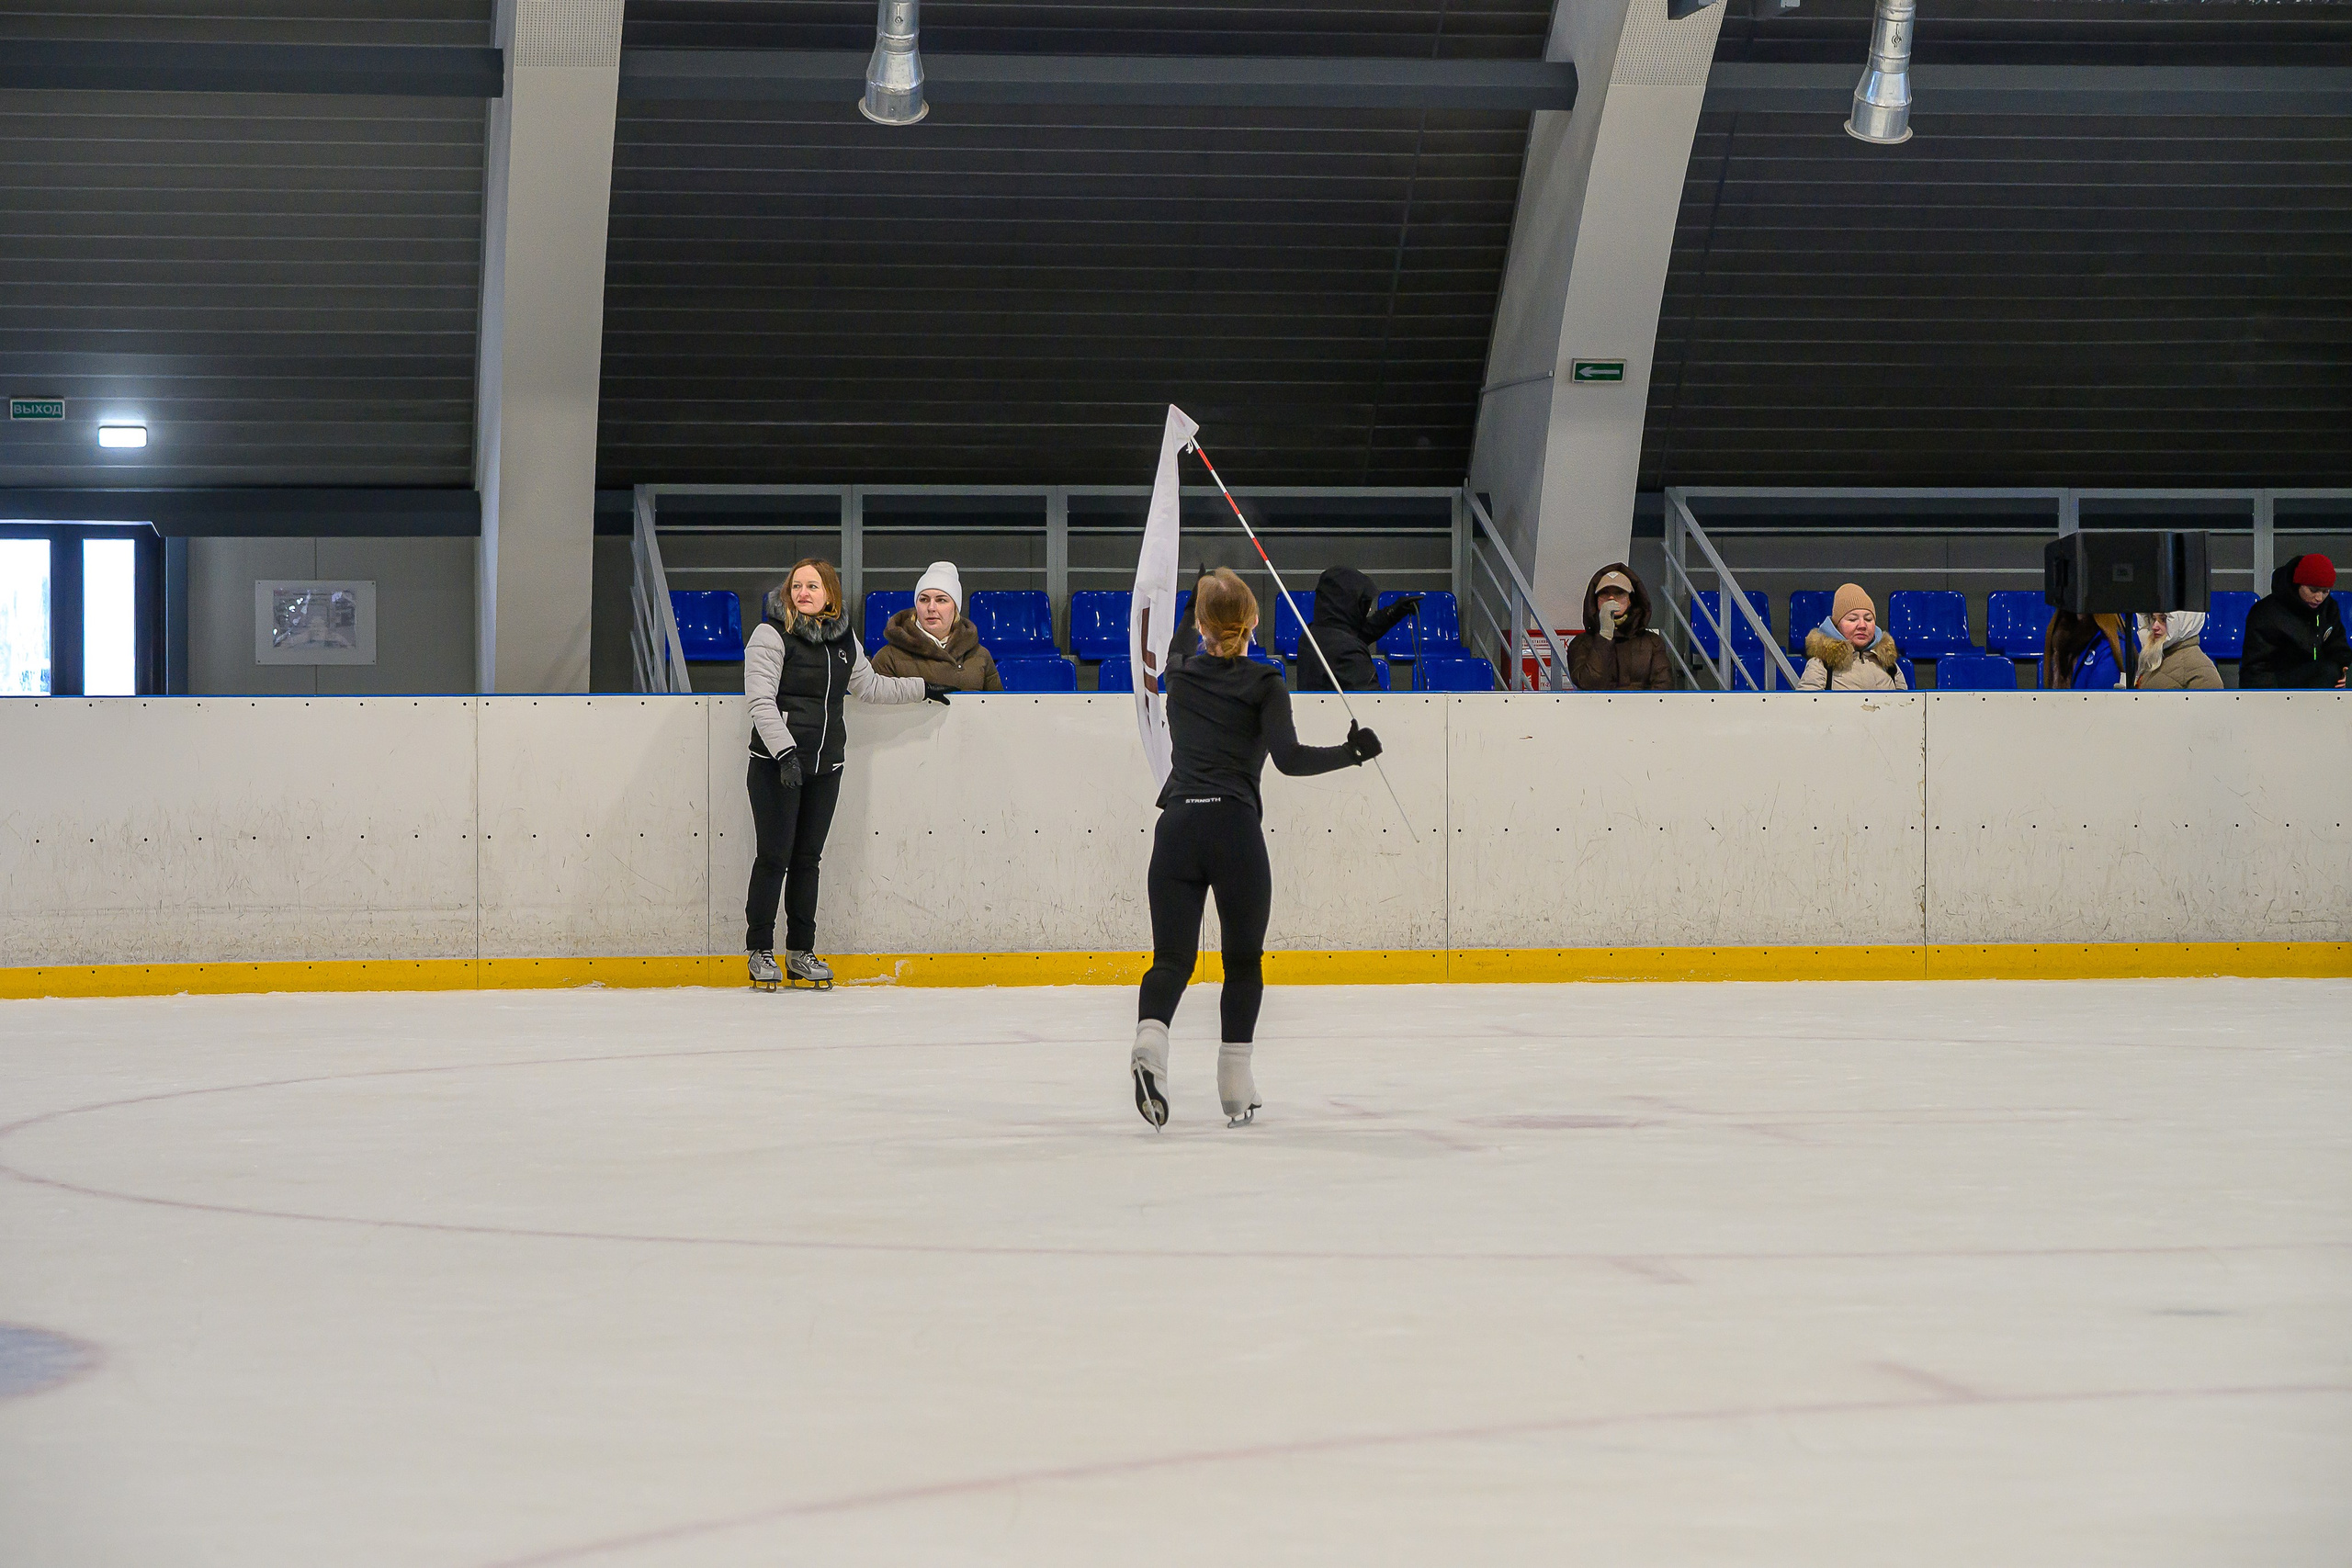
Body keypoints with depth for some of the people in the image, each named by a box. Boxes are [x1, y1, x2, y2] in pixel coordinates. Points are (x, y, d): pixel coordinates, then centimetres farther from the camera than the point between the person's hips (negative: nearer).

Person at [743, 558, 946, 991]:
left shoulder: (844, 641, 11)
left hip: (825, 767, 5)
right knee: (774, 856, -5)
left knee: (807, 857, 9)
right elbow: (761, 700, -15)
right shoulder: (771, 635, -7)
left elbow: (868, 685, 27)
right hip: (776, 765, -5)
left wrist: (921, 688, 29)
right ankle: (760, 953, 3)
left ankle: (801, 953, 15)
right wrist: (785, 751, -24)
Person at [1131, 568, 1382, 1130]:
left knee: (1172, 957, 2)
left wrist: (1208, 593, 53)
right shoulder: (1263, 685, 1)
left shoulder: (1180, 672, 12)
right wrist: (1352, 752, -1)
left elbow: (1183, 640, 38)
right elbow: (1288, 758, -12)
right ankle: (1235, 1090, 9)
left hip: (1176, 827, 2)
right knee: (1244, 959, 12)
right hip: (1235, 829, -2)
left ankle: (1150, 1043, -29)